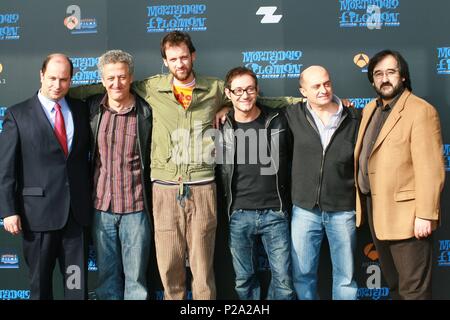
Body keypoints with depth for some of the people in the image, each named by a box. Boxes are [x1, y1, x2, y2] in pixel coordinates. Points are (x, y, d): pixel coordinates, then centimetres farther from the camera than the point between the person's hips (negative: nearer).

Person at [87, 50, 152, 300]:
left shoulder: (146, 111, -5)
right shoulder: (92, 107, 2)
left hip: (136, 207, -2)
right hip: (101, 206, 3)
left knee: (136, 276, 7)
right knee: (107, 274, 14)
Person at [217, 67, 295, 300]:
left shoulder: (277, 121, 1)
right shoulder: (222, 128, 0)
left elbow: (292, 158, 11)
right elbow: (218, 169, 8)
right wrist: (226, 205, 5)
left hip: (275, 213, 0)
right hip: (239, 215, 1)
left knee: (283, 279, 2)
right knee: (244, 280, 11)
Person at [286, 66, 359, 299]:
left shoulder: (353, 118, -2)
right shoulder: (294, 115, -2)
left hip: (343, 210, 0)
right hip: (304, 209, 1)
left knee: (345, 276, 11)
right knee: (302, 274, 10)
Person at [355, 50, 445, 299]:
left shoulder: (421, 111, -13)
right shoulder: (370, 109, 12)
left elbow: (430, 170, -18)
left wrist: (425, 215, -20)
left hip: (405, 214, -8)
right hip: (375, 210, 8)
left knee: (413, 289, 2)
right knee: (394, 283, 22)